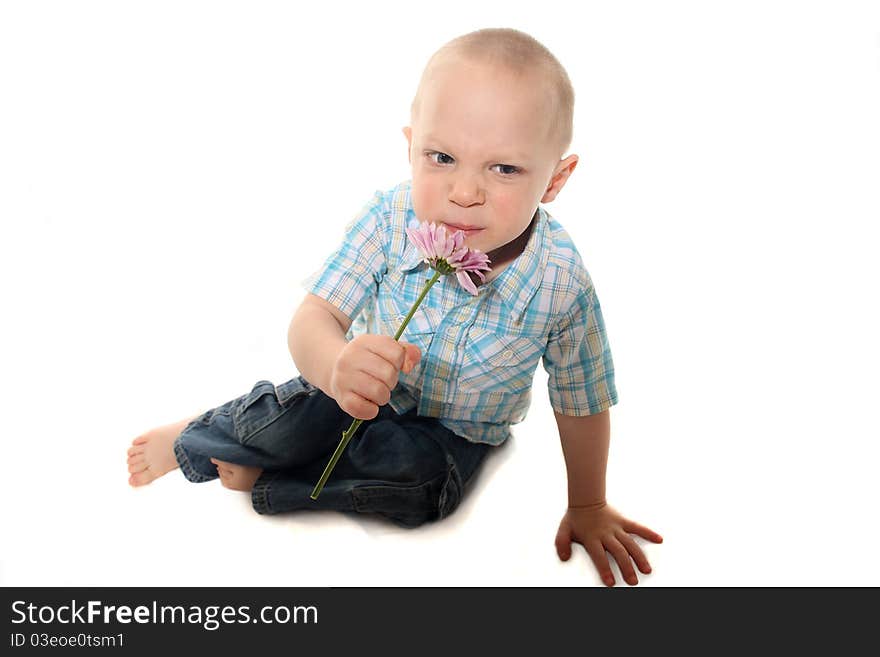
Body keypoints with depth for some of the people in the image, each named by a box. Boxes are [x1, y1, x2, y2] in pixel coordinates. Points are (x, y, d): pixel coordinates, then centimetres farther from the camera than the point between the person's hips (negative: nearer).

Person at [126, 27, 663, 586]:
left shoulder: (561, 284, -27)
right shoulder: (389, 221, -25)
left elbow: (581, 406, -12)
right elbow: (313, 318, -28)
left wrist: (587, 508, -1)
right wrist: (334, 364, -54)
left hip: (457, 430, 0)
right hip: (359, 391, 1)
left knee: (415, 482, -31)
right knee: (296, 417, -28)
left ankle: (260, 475, -9)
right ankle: (199, 435, 5)